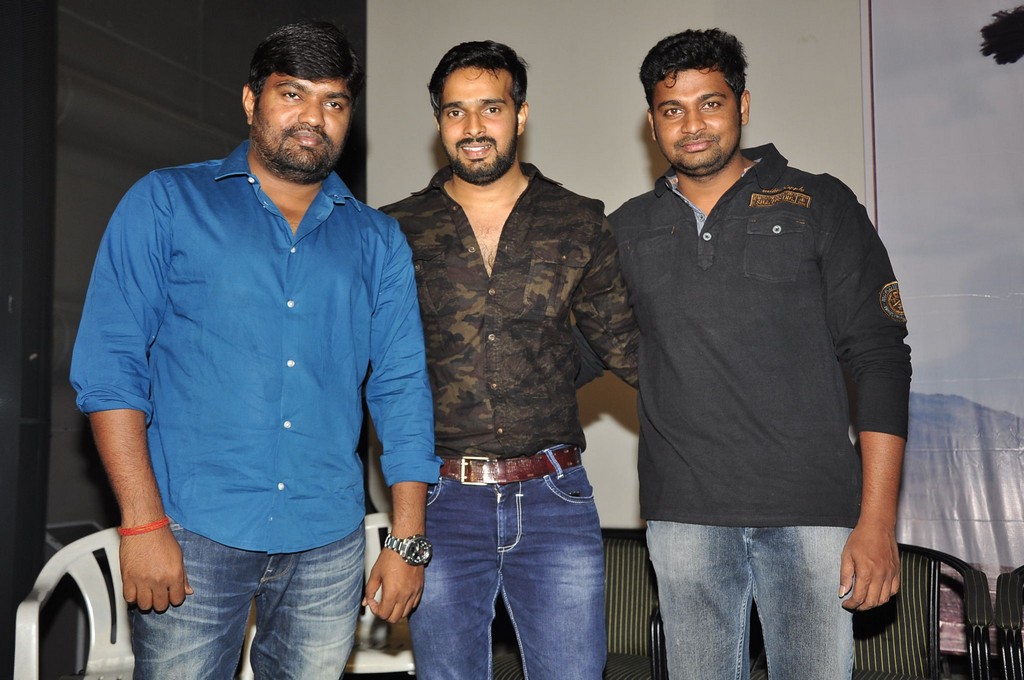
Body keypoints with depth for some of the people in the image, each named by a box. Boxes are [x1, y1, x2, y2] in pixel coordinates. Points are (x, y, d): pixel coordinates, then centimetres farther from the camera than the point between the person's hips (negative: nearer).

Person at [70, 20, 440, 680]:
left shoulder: (378, 241, 10)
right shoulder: (167, 203, 3)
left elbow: (403, 391, 8)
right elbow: (110, 366, -4)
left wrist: (408, 541, 2)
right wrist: (142, 523, -12)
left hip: (327, 540, 3)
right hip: (194, 529, -2)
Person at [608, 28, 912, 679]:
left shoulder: (820, 205, 4)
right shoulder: (628, 229, 12)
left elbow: (879, 358, -1)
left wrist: (878, 520, -7)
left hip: (812, 510, -2)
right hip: (685, 516, 2)